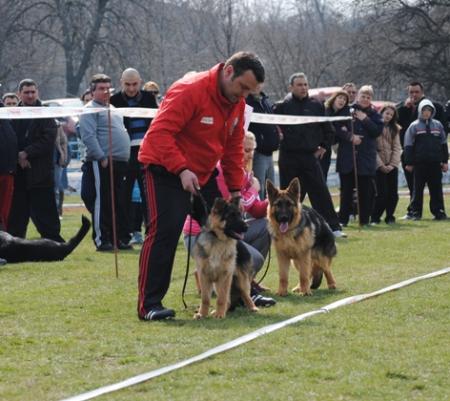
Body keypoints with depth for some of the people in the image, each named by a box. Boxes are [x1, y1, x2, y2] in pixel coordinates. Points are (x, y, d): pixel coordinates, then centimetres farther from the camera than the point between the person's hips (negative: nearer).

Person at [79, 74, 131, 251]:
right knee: (101, 202, -7)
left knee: (119, 204, 10)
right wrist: (102, 157, -20)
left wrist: (124, 159, 19)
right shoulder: (90, 110, -5)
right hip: (101, 163, -9)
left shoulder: (111, 109, 23)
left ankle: (121, 238, 15)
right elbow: (88, 137, -16)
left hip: (120, 163, 9)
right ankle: (101, 240, -5)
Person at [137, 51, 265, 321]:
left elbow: (233, 147, 12)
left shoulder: (237, 103, 3)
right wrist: (181, 170, -36)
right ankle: (149, 304, -16)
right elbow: (160, 132, -29)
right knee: (166, 229, -18)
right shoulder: (190, 91, -23)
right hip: (166, 168, -8)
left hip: (204, 172, 8)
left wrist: (235, 189, 7)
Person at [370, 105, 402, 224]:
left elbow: (397, 148, 6)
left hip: (392, 165, 4)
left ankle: (390, 217, 13)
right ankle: (375, 218, 1)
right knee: (382, 193, -10)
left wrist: (392, 164, -7)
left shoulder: (394, 129, 12)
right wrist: (381, 165, -12)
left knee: (393, 193, 1)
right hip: (379, 165, -4)